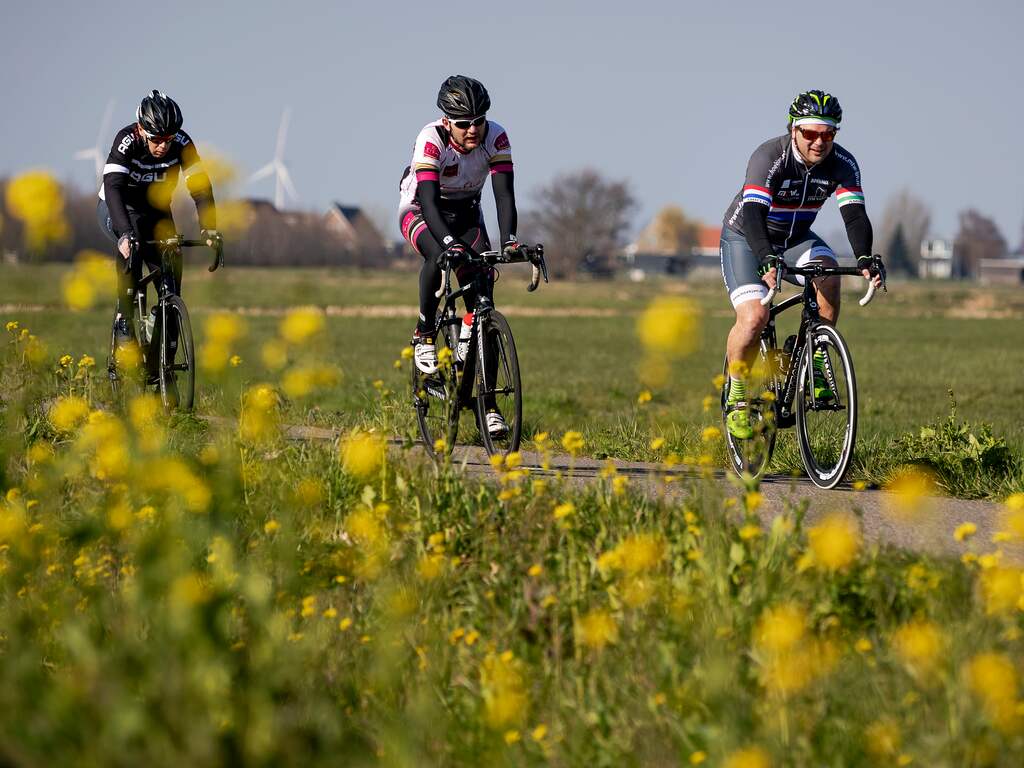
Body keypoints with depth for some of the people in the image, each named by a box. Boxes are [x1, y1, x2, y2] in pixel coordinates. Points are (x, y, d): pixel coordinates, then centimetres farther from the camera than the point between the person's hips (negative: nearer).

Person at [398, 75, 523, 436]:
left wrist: (509, 240, -45)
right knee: (440, 257, -38)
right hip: (420, 212, -3)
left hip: (466, 213, 3)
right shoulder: (431, 140, -32)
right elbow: (429, 199, -40)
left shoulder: (496, 138, -23)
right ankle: (424, 335, -13)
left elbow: (504, 194, -28)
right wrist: (449, 242, -56)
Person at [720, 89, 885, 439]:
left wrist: (864, 259, -48)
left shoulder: (843, 164, -18)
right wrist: (768, 261, -59)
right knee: (754, 317, -25)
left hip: (795, 238, 4)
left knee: (828, 275, -29)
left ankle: (816, 366, -15)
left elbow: (855, 215, -28)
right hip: (745, 238, -4)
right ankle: (736, 399, -4)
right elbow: (753, 214, -42)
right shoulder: (769, 157, -30)